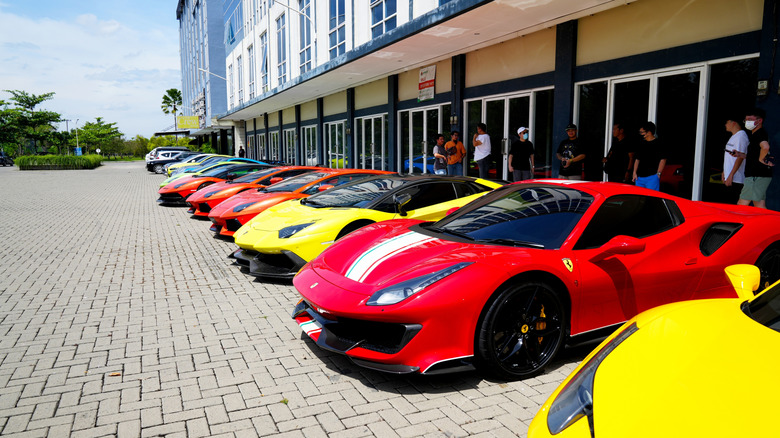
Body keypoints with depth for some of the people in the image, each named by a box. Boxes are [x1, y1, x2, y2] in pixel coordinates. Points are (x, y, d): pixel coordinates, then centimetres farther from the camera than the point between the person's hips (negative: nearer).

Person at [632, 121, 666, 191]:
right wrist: (634, 172, 10)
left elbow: (663, 159, -6)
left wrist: (658, 173, -12)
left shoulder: (658, 143, -3)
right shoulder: (641, 144, 15)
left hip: (652, 177, -6)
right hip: (639, 177, 6)